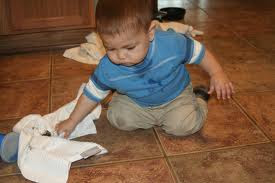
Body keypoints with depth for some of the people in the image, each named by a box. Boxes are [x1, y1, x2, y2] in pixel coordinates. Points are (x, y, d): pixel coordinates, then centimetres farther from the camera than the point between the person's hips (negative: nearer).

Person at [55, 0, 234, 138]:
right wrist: (72, 122, -6)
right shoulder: (107, 69, -28)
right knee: (116, 117, -14)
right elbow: (92, 94, -12)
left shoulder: (172, 43, -34)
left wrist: (217, 73, -26)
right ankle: (157, 119, 11)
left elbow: (199, 51, -15)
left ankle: (199, 99, 12)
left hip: (176, 96, -2)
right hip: (135, 103, 3)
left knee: (184, 125, -22)